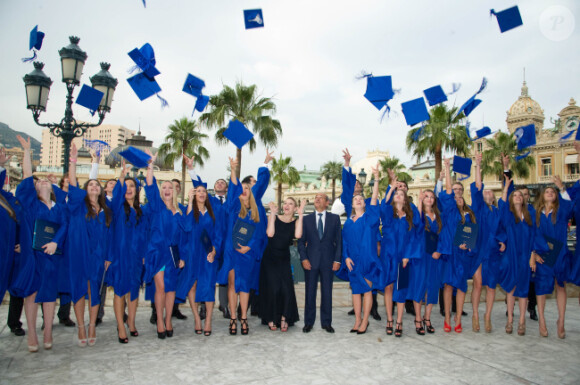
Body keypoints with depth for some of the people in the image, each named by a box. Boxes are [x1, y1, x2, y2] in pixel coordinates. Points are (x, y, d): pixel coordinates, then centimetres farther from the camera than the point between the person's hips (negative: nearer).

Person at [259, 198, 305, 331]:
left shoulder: (295, 222, 2)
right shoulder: (274, 217, 0)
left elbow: (298, 235, -18)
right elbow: (270, 233, -16)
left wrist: (300, 215, -16)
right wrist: (272, 213, -16)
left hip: (284, 259, 1)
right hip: (270, 258, -1)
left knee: (286, 289, -9)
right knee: (272, 289, -6)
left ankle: (284, 318, 12)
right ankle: (271, 319, 14)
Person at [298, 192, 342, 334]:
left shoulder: (334, 218, 7)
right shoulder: (306, 219, 7)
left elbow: (339, 241, 5)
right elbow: (301, 241, 6)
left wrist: (337, 260, -3)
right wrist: (304, 259, -5)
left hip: (328, 261, 0)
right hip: (311, 261, 0)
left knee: (327, 292, 6)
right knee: (310, 292, 5)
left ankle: (326, 322, 17)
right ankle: (308, 322, 16)